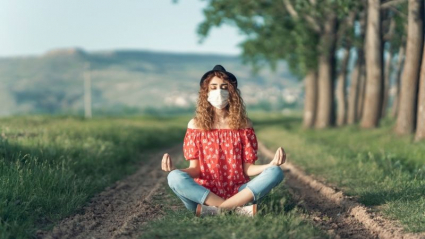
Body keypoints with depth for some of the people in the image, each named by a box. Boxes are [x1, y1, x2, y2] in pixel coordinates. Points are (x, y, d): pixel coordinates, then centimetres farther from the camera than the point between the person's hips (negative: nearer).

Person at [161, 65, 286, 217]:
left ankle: (213, 210, -30)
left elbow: (247, 168, 3)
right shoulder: (196, 125, 5)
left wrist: (271, 164, -17)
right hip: (204, 194, -1)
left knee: (276, 173, -25)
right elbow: (195, 169, 2)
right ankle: (238, 209, -30)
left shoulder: (243, 124, 7)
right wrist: (174, 170, -20)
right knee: (175, 178, -32)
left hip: (238, 193, 1)